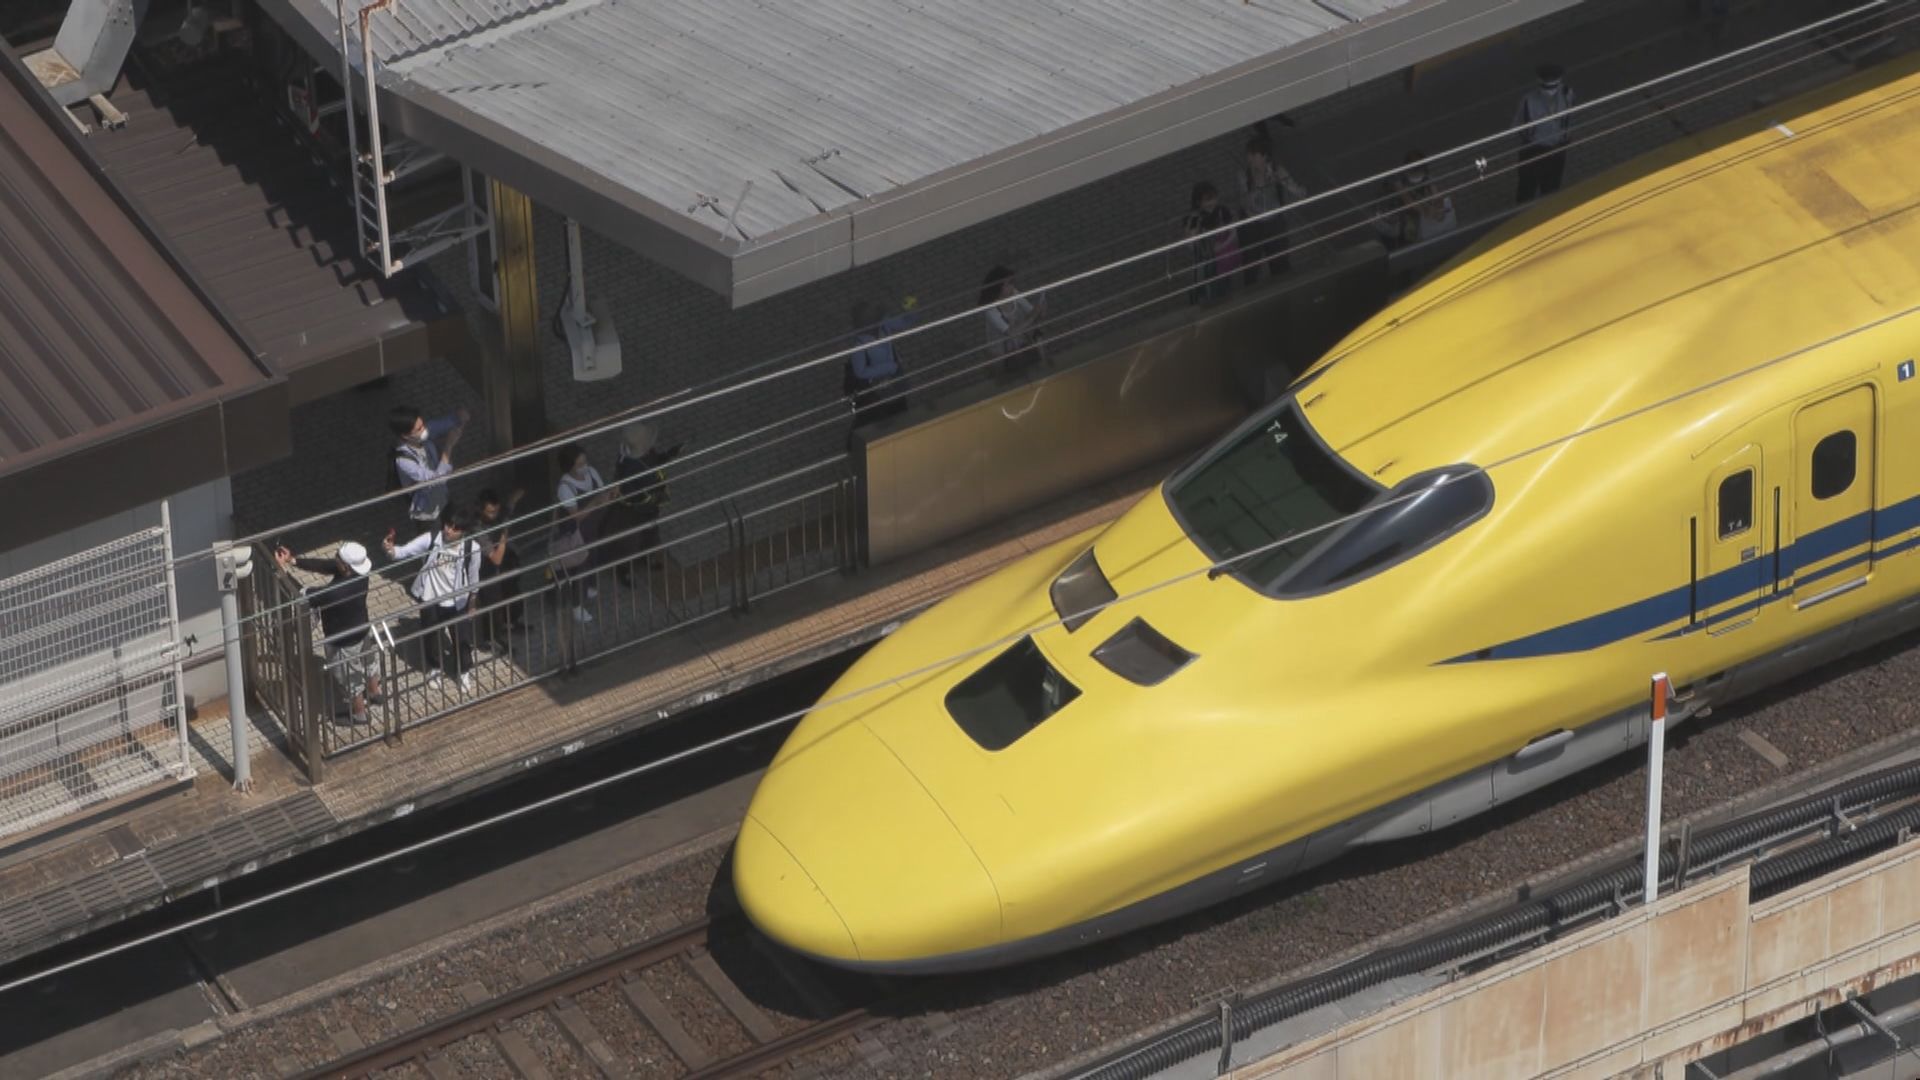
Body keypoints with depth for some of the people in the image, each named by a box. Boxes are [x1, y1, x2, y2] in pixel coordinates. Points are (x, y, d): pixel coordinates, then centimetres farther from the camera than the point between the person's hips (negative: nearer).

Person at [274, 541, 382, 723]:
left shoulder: (338, 592, -43)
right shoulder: (359, 571, -22)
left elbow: (304, 595, -29)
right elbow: (324, 565, -11)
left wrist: (284, 568, -21)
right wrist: (294, 561, -14)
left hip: (344, 640, -7)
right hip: (362, 629, 7)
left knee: (351, 677, 20)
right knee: (367, 661, 33)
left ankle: (359, 713, 43)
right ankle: (374, 694, 59)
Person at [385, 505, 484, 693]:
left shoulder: (472, 548, -20)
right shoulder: (431, 539, -22)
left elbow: (473, 577, -4)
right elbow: (405, 551, -26)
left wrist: (472, 600, 11)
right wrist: (391, 550, -48)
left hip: (455, 601, -1)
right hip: (429, 598, 1)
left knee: (461, 637, 16)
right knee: (431, 635, 21)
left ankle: (464, 671, 45)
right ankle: (437, 668, 49)